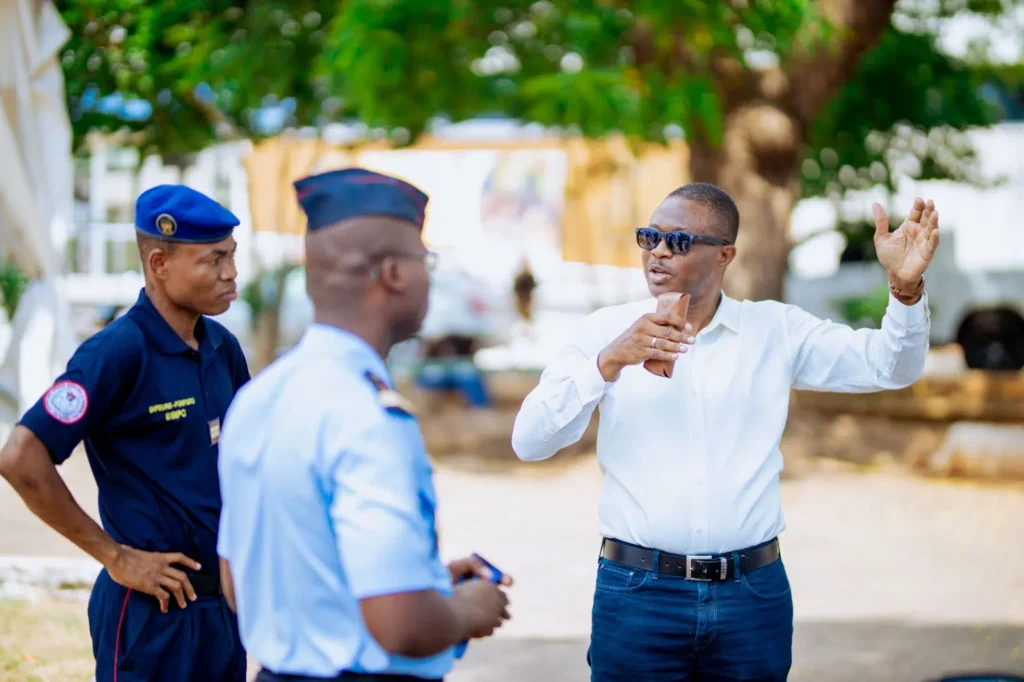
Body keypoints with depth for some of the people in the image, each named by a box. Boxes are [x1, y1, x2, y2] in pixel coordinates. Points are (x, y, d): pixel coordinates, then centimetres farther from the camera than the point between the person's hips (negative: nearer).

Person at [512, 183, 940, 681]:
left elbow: (889, 365, 1)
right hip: (638, 592, -1)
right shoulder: (607, 331, 1)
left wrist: (905, 287, -17)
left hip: (754, 593, 1)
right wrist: (608, 364, -21)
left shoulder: (776, 331, 6)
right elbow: (529, 442, -8)